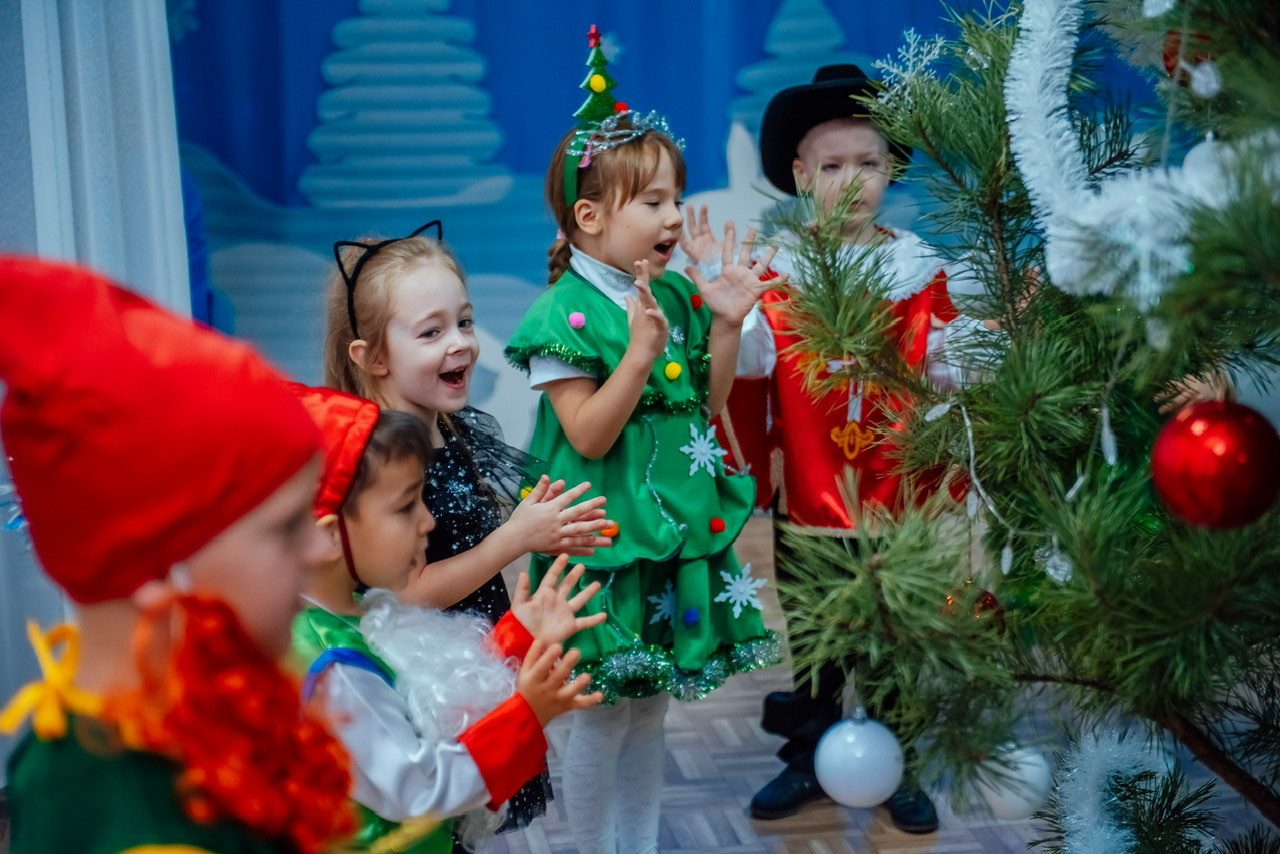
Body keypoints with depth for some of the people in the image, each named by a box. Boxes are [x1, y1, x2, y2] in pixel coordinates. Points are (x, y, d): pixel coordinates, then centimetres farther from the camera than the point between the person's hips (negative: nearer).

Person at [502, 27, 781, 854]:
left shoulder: (677, 295, 5)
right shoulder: (566, 314, -16)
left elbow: (707, 405, 10)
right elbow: (589, 436, -19)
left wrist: (723, 325, -2)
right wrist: (641, 350, -28)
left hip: (678, 528, 7)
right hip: (608, 539, -7)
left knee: (651, 705, 18)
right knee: (605, 715, 4)